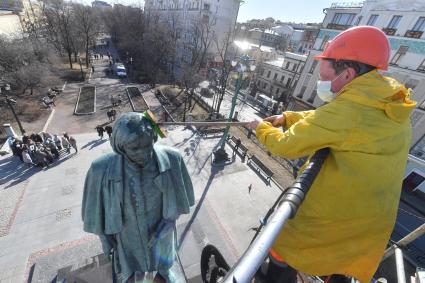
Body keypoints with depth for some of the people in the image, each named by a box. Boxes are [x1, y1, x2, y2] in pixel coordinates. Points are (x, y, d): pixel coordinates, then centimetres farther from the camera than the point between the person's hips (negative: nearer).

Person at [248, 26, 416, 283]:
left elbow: (286, 146, -22)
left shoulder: (346, 110, -29)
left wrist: (262, 128, -5)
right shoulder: (391, 106, -2)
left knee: (282, 255, 19)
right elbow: (325, 120, 7)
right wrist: (286, 118, 5)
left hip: (330, 218, -7)